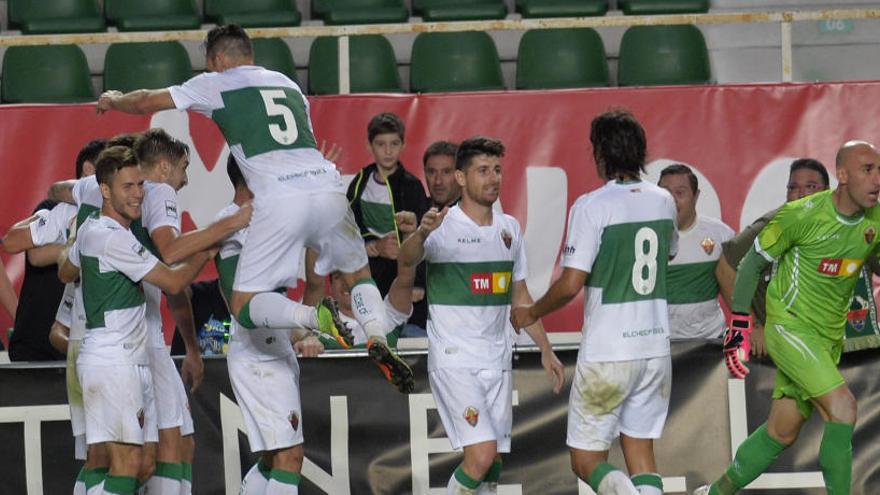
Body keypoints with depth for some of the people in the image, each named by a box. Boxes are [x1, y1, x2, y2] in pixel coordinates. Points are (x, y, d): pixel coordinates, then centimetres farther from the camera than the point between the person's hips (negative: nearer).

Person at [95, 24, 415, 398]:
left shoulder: (216, 84, 13)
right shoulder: (288, 84, 27)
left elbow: (146, 102, 21)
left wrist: (114, 101, 43)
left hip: (279, 199, -5)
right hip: (327, 186, 5)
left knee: (245, 307, 2)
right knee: (358, 274, 26)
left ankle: (316, 317, -25)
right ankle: (378, 338, -3)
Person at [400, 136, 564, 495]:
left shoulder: (509, 228, 10)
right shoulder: (443, 227, -10)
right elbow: (407, 259, -30)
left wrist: (545, 350, 16)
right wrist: (421, 233, -52)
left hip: (497, 362, 6)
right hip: (454, 360, -6)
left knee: (493, 461, 5)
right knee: (482, 452, -19)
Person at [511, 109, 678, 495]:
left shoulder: (592, 206, -13)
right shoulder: (663, 201, 5)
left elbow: (570, 284, -16)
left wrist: (531, 314, 2)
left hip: (607, 351, -5)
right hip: (656, 345, 5)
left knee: (586, 460, 3)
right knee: (641, 450, 11)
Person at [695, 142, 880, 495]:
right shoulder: (802, 215, -17)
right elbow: (753, 262, -6)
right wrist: (739, 327, -5)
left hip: (829, 337, 6)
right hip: (789, 325, -6)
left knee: (783, 432, 11)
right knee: (841, 405, -23)